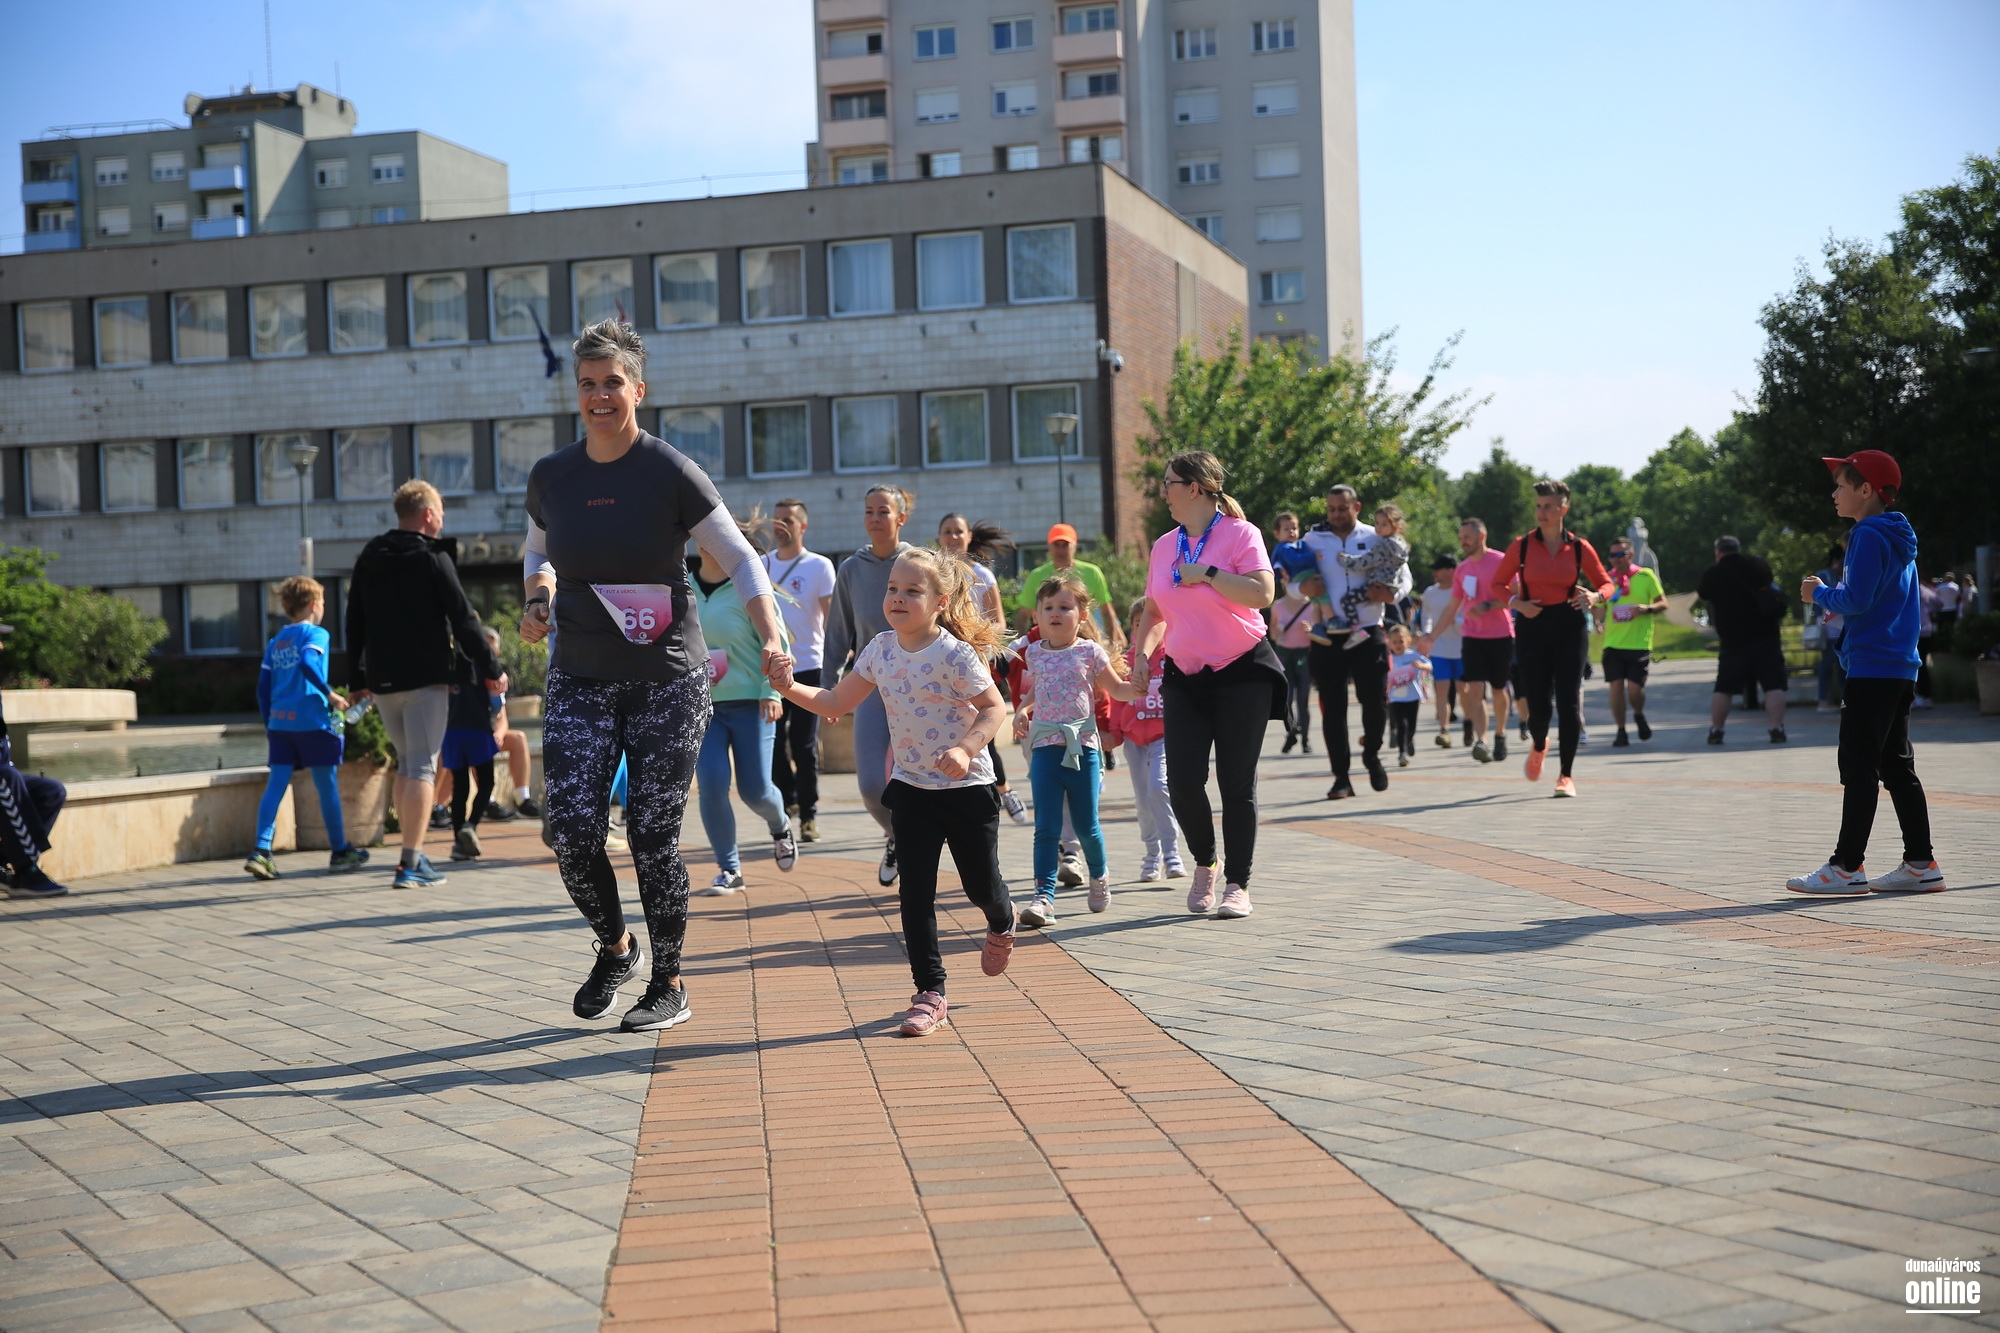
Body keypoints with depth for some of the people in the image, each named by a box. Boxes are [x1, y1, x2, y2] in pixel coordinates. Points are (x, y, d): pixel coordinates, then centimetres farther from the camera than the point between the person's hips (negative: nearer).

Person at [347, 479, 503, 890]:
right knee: (423, 767, -5)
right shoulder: (433, 558, -7)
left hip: (382, 681, 6)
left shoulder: (367, 559, 11)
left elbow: (354, 622, 15)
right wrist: (489, 667, -1)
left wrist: (356, 680, 21)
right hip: (425, 677, -6)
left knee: (406, 763, 18)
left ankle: (412, 854, 20)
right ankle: (411, 863, -12)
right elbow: (463, 617, -8)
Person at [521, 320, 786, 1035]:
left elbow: (741, 559, -4)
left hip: (667, 680, -3)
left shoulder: (671, 473, -9)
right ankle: (616, 947, 20)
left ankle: (669, 985, 15)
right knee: (569, 828, -8)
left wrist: (772, 639, -18)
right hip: (579, 680, 3)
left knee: (652, 834, -3)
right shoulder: (551, 476, 3)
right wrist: (537, 600, 1)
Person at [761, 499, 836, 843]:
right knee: (774, 743, 5)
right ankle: (787, 801, 21)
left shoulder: (819, 566, -2)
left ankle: (808, 815, 8)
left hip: (807, 666, -3)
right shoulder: (761, 564, 9)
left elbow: (831, 618, -4)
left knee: (804, 747, -1)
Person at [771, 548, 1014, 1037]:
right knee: (915, 892, -2)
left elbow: (994, 708, -15)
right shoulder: (880, 650, 0)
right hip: (912, 788, 4)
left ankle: (1001, 925, 46)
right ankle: (930, 992, 4)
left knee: (981, 884, 9)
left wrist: (966, 749, -30)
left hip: (966, 787, -4)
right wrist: (791, 689, -10)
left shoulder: (955, 654, -18)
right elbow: (836, 703, 6)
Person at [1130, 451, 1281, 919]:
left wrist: (1207, 574, -18)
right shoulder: (1164, 546, 10)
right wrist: (1142, 653, 5)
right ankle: (1205, 864, 19)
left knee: (1237, 785, -2)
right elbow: (1155, 613, 20)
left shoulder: (1239, 533, -7)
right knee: (1182, 784, -5)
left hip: (1242, 674, -5)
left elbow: (1262, 593, -22)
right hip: (1185, 677, 5)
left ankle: (1237, 885, 7)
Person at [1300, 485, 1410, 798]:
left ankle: (1371, 754, 26)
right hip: (1326, 636, 0)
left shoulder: (1376, 539, 4)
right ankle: (1341, 777, 9)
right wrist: (1302, 587, -15)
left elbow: (1403, 576, 5)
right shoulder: (1312, 540, 4)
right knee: (1332, 708, 2)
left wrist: (1389, 593, -16)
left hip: (1367, 633, 0)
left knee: (1376, 701, -4)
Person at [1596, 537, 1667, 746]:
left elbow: (1663, 604, 3)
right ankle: (1621, 731, 6)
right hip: (1613, 643, 2)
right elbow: (1600, 610, 19)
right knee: (1615, 686, -6)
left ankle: (1639, 716, 26)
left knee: (1634, 689, -7)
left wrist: (1647, 608, -16)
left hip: (1639, 643, -2)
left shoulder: (1646, 576, 1)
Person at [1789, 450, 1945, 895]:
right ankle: (1920, 863, 10)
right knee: (1896, 766, 11)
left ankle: (1847, 866, -6)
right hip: (1901, 669, 10)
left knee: (1859, 767, -7)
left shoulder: (1869, 536, -12)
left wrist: (1820, 594, -2)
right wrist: (1835, 598, 14)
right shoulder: (1899, 537, 18)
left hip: (1872, 669, -10)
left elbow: (1856, 599, -19)